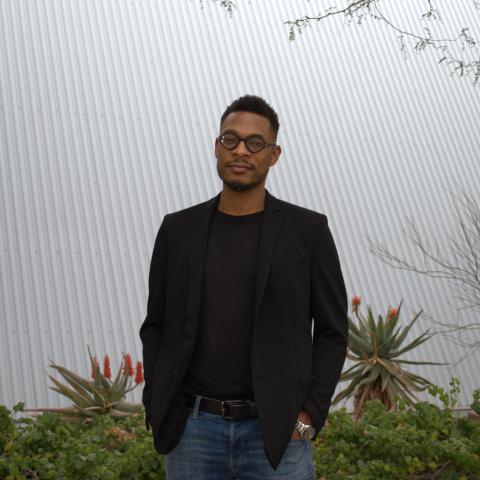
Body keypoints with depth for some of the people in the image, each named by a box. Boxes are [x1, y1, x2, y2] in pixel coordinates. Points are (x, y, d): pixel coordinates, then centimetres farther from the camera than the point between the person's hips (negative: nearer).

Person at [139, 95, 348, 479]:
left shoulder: (307, 230, -1)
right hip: (193, 428, 2)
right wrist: (158, 407, 0)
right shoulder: (178, 229, 6)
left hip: (277, 431, -2)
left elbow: (332, 332, 2)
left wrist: (310, 415, -8)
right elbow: (156, 326, 12)